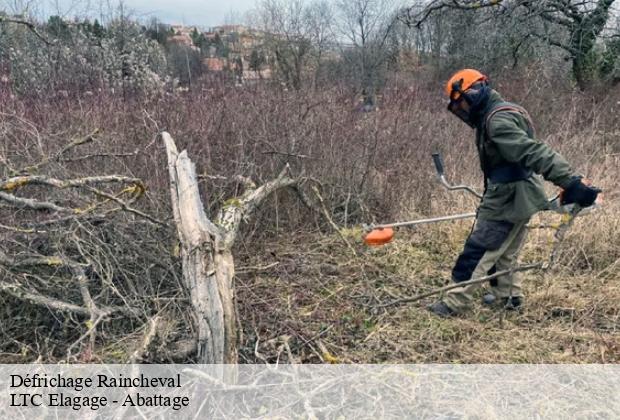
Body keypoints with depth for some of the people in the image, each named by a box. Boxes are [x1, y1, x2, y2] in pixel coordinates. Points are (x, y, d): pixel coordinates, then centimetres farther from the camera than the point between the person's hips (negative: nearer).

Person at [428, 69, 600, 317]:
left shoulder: (498, 120, -22)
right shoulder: (498, 113, 12)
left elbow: (535, 153, -32)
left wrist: (571, 183, -37)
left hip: (510, 199, -10)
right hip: (516, 196, 10)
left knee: (478, 250, -2)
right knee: (504, 252, 21)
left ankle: (455, 303, 7)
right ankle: (508, 294, 35)